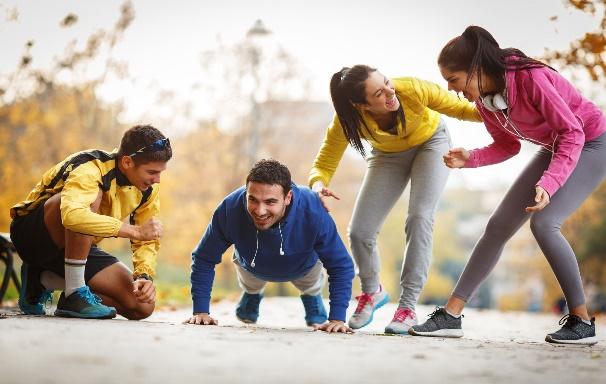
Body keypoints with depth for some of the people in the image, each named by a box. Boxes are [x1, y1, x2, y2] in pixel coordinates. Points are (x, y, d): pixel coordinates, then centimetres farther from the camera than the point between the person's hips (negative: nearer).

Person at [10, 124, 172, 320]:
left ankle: (45, 280, 3)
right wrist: (135, 230, -43)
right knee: (93, 196, -36)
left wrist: (144, 276, -20)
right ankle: (75, 293, -26)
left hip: (79, 248, 7)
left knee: (142, 306, -9)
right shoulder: (90, 169, -28)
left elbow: (147, 241, 1)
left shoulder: (147, 190, -5)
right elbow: (72, 215, -47)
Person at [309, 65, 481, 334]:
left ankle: (408, 306, -14)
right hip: (388, 155, 2)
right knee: (360, 232, -7)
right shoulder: (347, 121, -33)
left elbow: (461, 109, -23)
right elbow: (323, 165, -23)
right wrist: (319, 185, -46)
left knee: (419, 218, -23)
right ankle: (372, 292, 25)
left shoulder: (413, 90, -37)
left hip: (431, 142, -2)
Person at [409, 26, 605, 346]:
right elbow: (508, 145, 5)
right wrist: (470, 159, -14)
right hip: (554, 147, 8)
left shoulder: (530, 78, -30)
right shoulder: (483, 99, -6)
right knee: (499, 224, 1)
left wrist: (548, 184, -38)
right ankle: (451, 315, 4)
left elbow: (572, 132, -27)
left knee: (543, 222, -23)